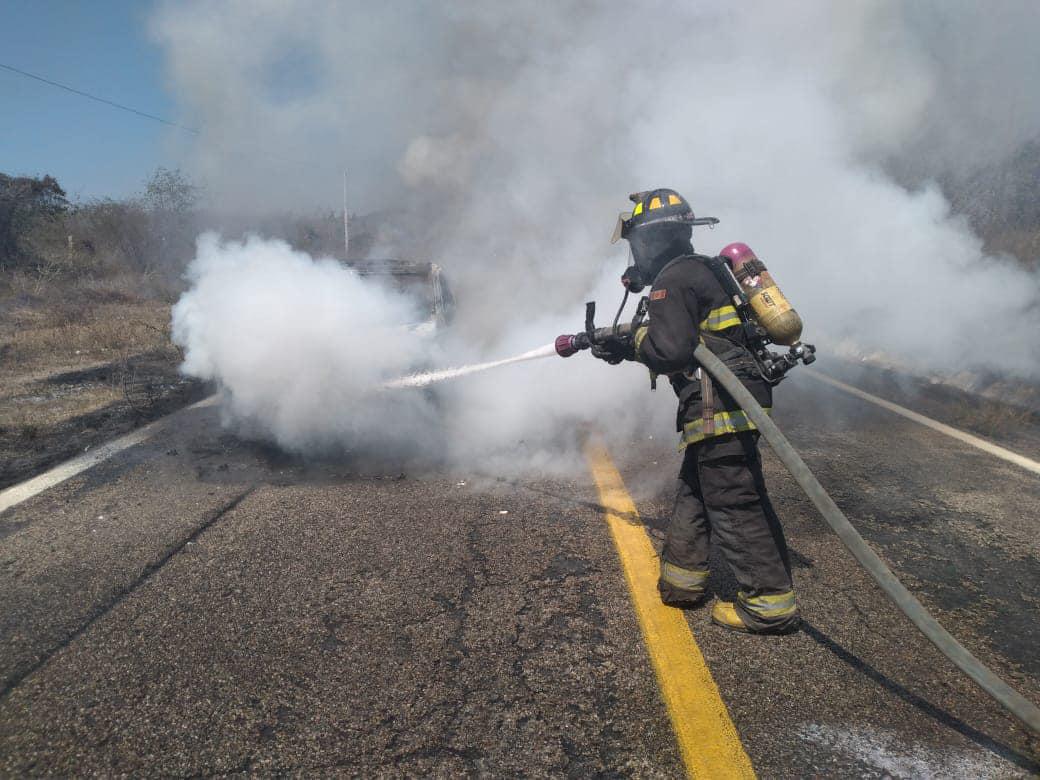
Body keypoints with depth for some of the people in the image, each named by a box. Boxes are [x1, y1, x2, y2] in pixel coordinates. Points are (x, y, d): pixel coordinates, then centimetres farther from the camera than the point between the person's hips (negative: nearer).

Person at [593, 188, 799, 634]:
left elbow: (669, 350, -21)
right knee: (694, 492, 18)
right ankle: (682, 580, 29)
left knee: (735, 504, -4)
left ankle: (769, 603, 5)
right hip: (726, 402, 11)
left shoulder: (673, 280, -12)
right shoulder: (699, 270, 20)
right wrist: (628, 346, 23)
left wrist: (631, 343, -2)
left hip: (719, 408, -11)